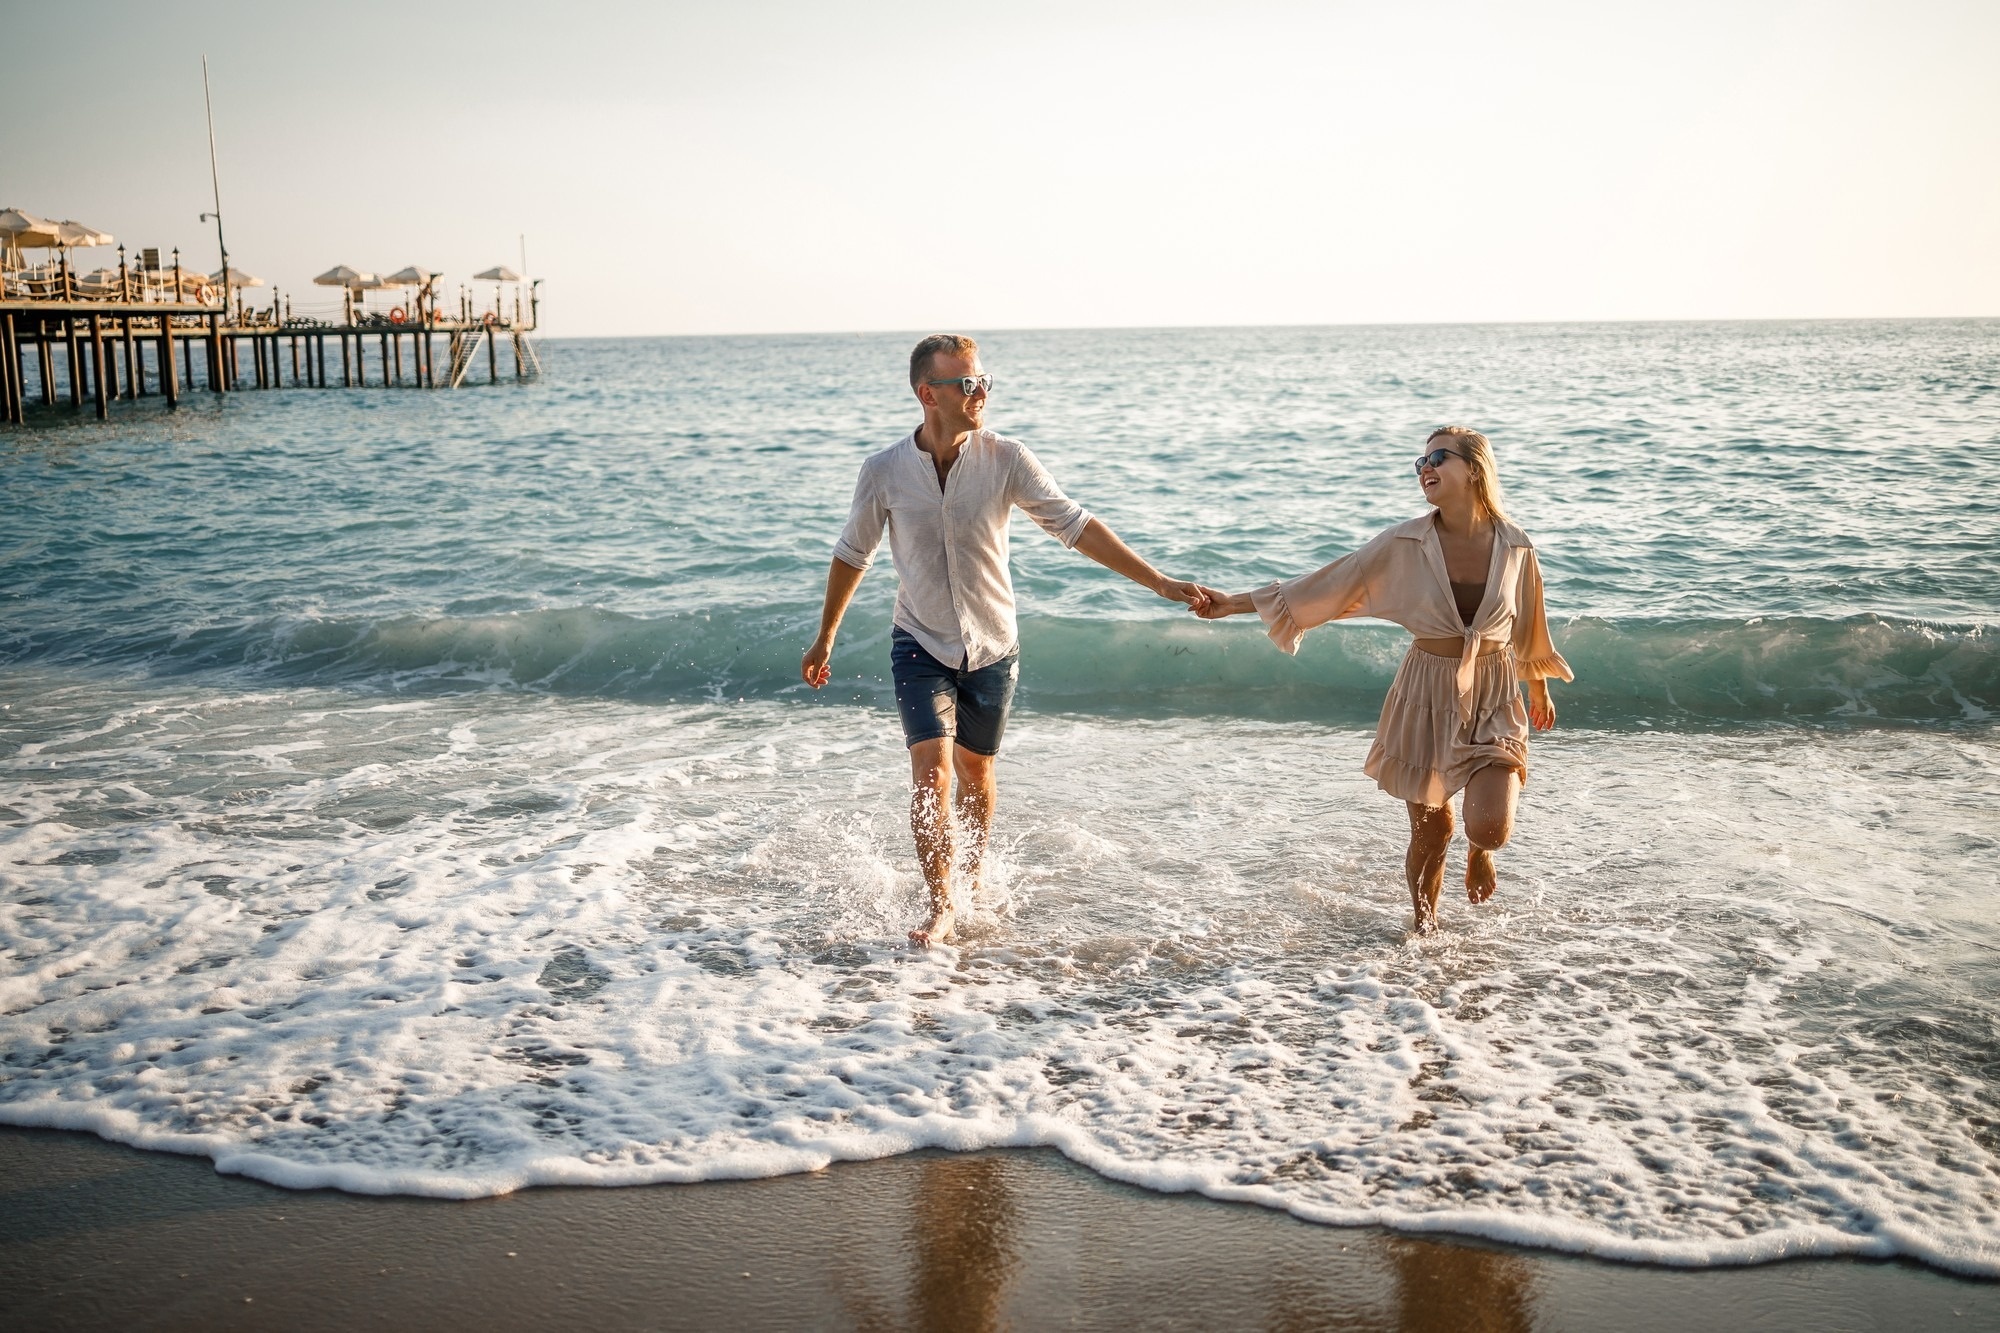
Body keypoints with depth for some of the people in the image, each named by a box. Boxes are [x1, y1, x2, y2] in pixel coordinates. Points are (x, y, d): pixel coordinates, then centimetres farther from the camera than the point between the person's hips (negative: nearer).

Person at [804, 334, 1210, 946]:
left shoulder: (1005, 459, -13)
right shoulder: (884, 471, -12)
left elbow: (1074, 524, -11)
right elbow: (853, 553, 3)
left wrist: (1158, 582, -16)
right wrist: (824, 638, 12)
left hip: (991, 646, 1)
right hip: (921, 644, -1)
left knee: (975, 770, 16)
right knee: (931, 769, -15)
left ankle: (971, 877, 39)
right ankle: (941, 908, -3)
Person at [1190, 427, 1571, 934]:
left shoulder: (1515, 547, -6)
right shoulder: (1404, 544, -10)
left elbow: (1529, 625, 11)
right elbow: (1326, 585, -7)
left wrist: (1539, 690, 25)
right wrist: (1236, 603, -11)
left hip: (1494, 700, 0)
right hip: (1427, 695, 0)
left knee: (1490, 827, -15)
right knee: (1429, 831, 5)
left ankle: (1479, 851, 23)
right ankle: (1424, 923, 33)